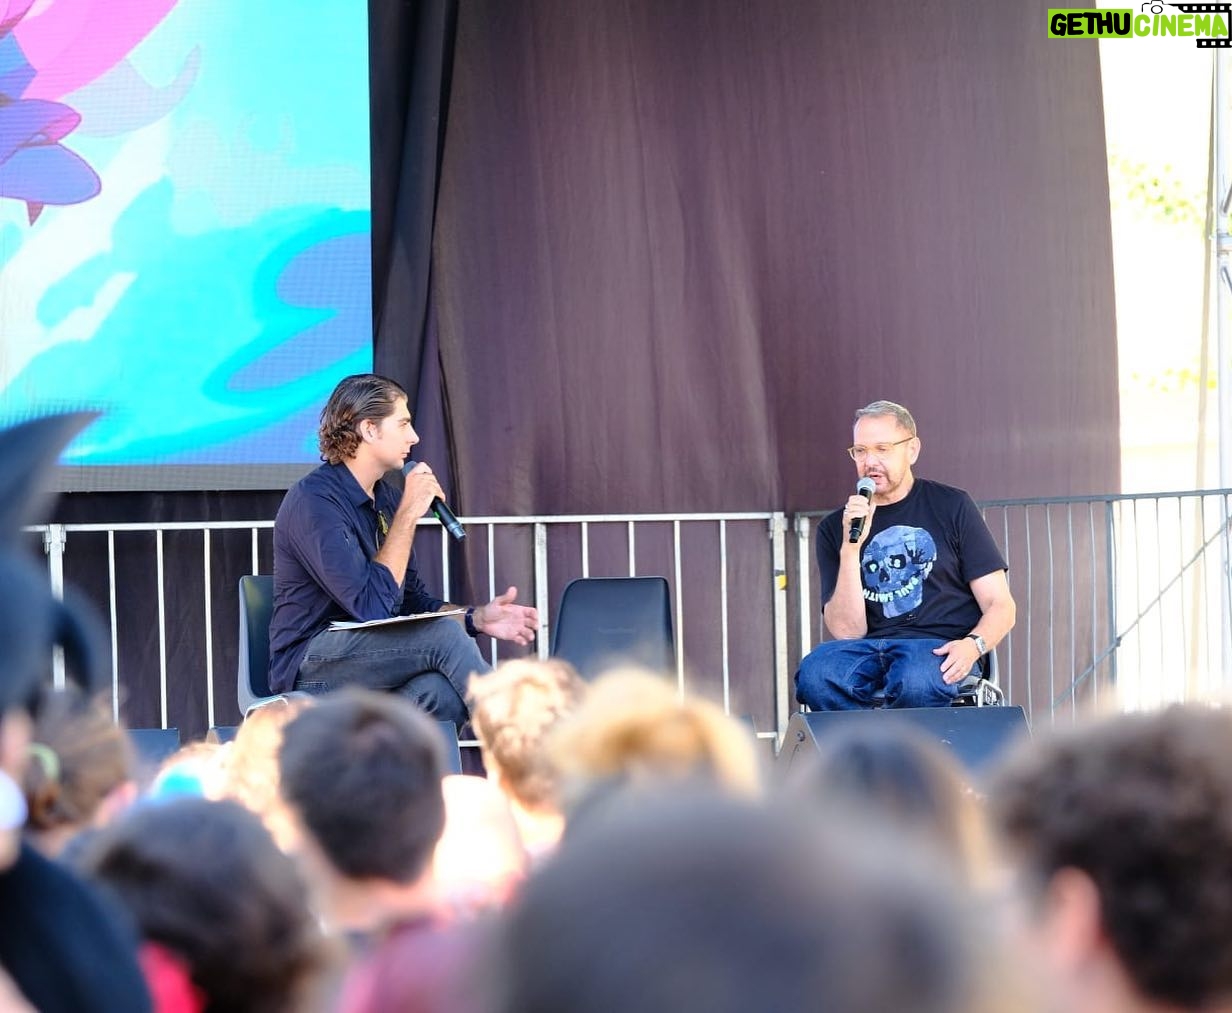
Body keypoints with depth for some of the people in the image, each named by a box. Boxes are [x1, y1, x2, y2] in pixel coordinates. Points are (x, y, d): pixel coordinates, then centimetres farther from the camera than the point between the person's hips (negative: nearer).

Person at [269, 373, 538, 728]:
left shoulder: (387, 498, 14)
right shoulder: (313, 500, -15)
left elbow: (412, 599, 19)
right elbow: (372, 605, -24)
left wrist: (477, 617, 0)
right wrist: (409, 513, -18)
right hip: (310, 668, -7)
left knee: (440, 691, -30)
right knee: (444, 633, -28)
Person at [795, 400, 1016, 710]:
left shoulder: (951, 506, 11)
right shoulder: (834, 529, 14)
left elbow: (1000, 606, 7)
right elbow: (847, 632, 4)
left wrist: (972, 645, -16)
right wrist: (850, 549, -7)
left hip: (940, 648, -2)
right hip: (870, 648, 2)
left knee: (915, 682, -40)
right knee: (814, 675, -33)